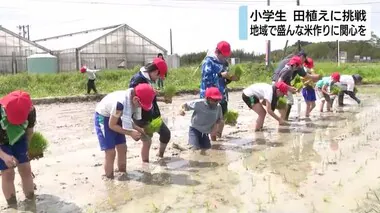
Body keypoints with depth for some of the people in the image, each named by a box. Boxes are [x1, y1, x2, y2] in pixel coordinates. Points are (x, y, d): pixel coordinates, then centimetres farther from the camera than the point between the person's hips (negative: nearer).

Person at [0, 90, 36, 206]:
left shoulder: (30, 111, -28)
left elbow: (30, 130, -6)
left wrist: (25, 148, 7)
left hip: (18, 139, 3)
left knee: (26, 169, 0)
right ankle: (13, 207, 6)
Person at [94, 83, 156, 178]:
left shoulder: (133, 99, -15)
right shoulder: (120, 103, -39)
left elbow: (127, 119, 1)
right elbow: (112, 125, -25)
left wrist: (137, 129, -12)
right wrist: (130, 133, -23)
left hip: (115, 117, 7)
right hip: (103, 117, -7)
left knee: (122, 148, 9)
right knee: (110, 152, -8)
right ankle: (109, 179, 6)